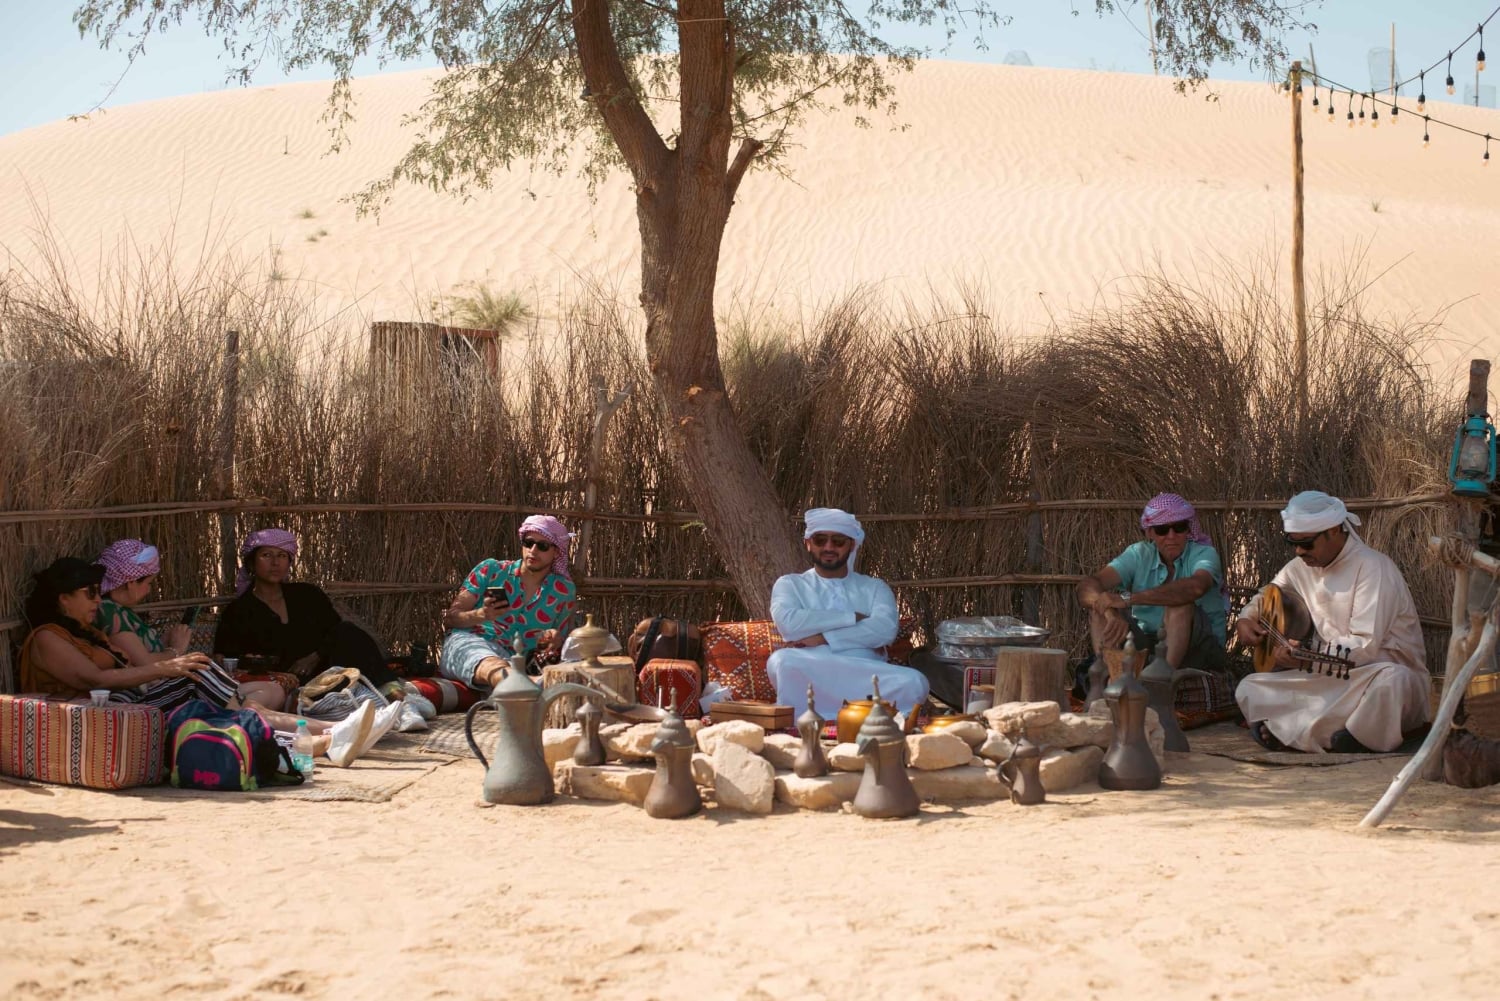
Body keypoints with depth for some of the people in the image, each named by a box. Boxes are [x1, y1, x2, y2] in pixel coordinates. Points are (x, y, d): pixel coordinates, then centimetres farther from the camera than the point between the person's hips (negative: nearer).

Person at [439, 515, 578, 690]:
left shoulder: (564, 591, 15)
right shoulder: (490, 570, 12)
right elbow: (449, 619, 9)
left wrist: (556, 641, -5)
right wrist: (480, 615, -13)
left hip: (515, 661, 3)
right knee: (492, 666, -45)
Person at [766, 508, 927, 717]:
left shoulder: (874, 588, 20)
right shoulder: (789, 584, 16)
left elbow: (885, 629, -2)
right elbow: (788, 623, -7)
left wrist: (823, 638, -11)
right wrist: (853, 618, -3)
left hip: (866, 678, 1)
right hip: (810, 678, -1)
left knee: (914, 682, -30)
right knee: (782, 661, -36)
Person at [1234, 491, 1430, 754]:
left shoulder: (1372, 567, -15)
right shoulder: (1302, 567, 9)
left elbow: (1365, 646, -24)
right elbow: (1265, 597, 28)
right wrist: (1245, 620, 5)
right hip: (1329, 677, 7)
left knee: (1391, 680, -42)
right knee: (1249, 689, -10)